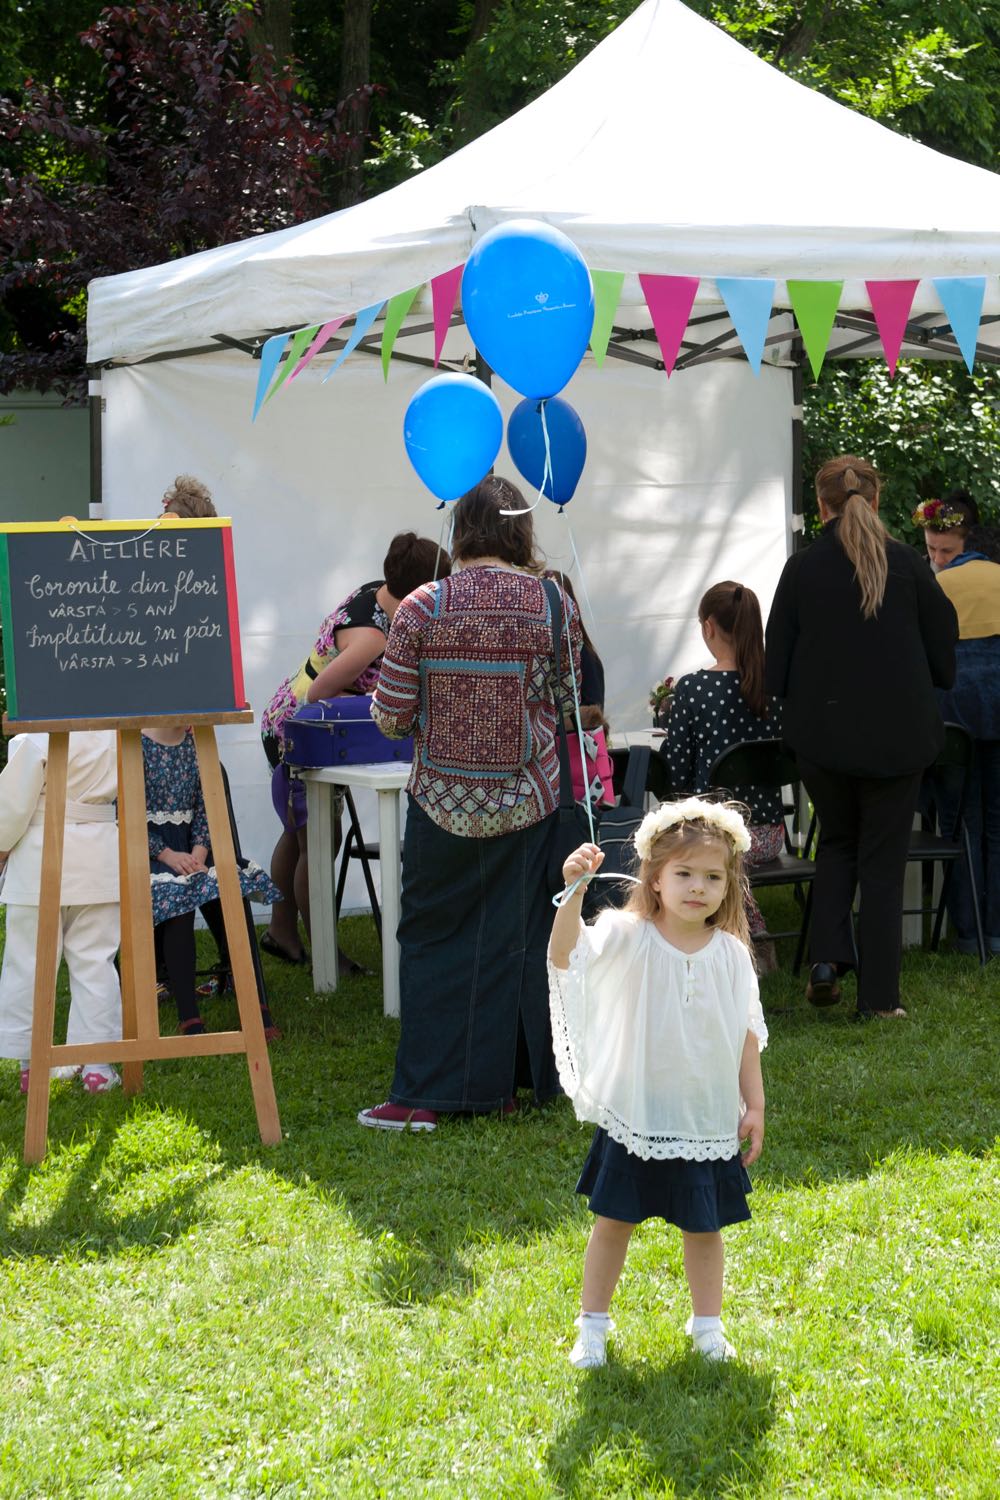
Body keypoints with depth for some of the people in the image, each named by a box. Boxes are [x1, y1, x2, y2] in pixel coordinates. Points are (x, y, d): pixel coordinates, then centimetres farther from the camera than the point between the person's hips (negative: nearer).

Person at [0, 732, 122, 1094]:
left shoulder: (38, 739, -17)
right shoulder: (117, 736, -3)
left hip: (41, 862, -4)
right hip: (98, 861, 4)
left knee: (29, 962, 6)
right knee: (94, 961, 9)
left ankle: (30, 1064, 10)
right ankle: (97, 1064, 10)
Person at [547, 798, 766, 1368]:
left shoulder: (731, 954, -1)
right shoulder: (628, 937, -11)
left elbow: (747, 1034, 6)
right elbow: (567, 954, -29)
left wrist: (755, 1105, 5)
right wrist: (574, 892, -43)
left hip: (707, 1121, 2)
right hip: (634, 1117, -2)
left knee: (704, 1227, 13)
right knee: (613, 1222, 8)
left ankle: (708, 1325, 32)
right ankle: (593, 1325, 24)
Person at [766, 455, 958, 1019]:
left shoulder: (801, 568, -5)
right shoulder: (907, 564, -6)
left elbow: (776, 666, -1)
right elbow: (943, 649, 0)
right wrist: (923, 694, 20)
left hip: (822, 730, 1)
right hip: (897, 733, -1)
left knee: (837, 842, 22)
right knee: (883, 860, 7)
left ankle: (827, 960, 5)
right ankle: (879, 995, 6)